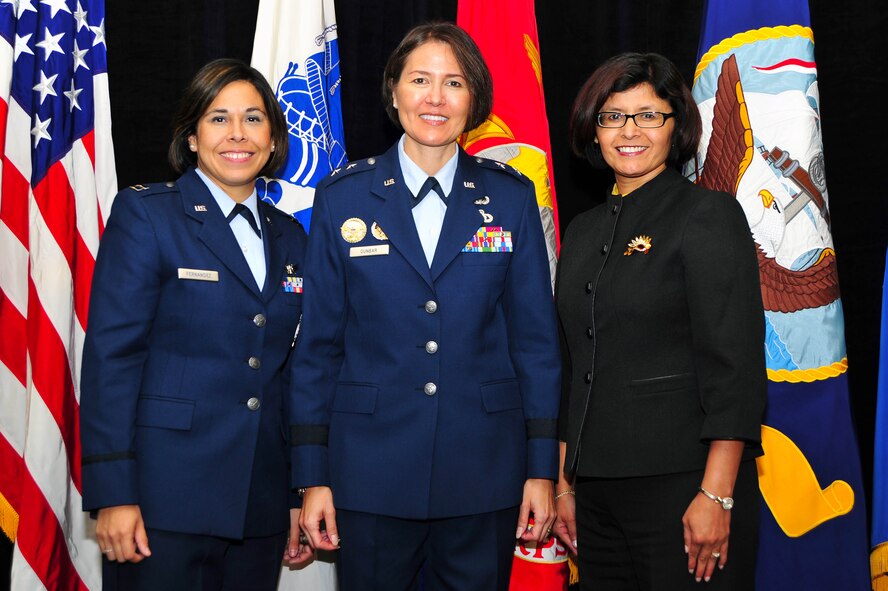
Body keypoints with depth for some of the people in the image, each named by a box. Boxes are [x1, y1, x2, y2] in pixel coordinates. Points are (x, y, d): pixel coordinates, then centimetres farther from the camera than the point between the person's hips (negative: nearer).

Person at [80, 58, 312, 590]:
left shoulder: (289, 237, 13)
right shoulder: (145, 214, -2)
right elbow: (111, 354, -9)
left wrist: (300, 493, 12)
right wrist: (113, 494, -15)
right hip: (165, 502, -5)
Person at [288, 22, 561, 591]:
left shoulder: (510, 197, 2)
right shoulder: (343, 197, 1)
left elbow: (536, 338, 3)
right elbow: (318, 342, 3)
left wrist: (542, 469, 0)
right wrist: (312, 475, 0)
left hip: (483, 476, 1)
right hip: (372, 472, 0)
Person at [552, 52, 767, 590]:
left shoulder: (710, 215, -6)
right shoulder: (584, 231, 13)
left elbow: (734, 365, -13)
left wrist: (717, 496, -19)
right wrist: (566, 483, 13)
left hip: (682, 484, -6)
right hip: (599, 489, 6)